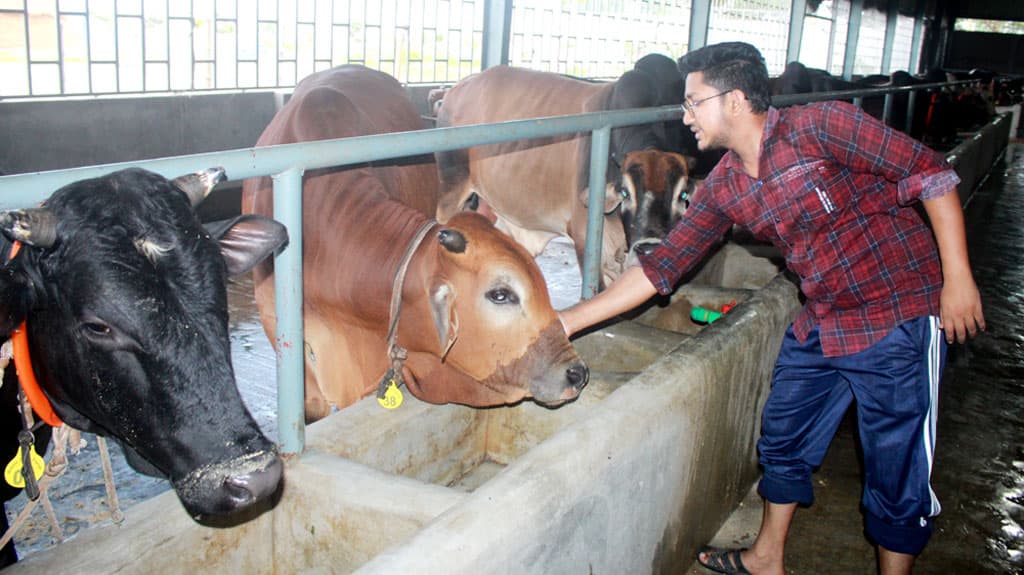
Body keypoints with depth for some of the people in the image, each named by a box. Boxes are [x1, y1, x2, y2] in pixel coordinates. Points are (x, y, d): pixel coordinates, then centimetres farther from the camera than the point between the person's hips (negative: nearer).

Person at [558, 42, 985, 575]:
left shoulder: (823, 126, -18)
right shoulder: (723, 188, 1)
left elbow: (933, 174, -14)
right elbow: (661, 266, 1)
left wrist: (957, 277, -15)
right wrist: (570, 320, -2)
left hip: (899, 318, -6)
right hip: (819, 325, 7)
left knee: (896, 470, 3)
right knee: (783, 441, 16)